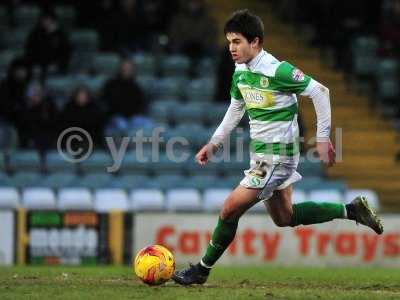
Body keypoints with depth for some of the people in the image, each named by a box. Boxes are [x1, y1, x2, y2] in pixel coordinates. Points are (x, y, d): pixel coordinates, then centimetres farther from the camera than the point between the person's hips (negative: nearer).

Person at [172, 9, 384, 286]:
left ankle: (202, 270, 4)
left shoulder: (277, 71, -23)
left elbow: (320, 92, -16)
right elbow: (236, 108, 19)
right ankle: (351, 211, 27)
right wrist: (214, 144, 15)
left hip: (278, 154, -9)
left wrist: (323, 138, -14)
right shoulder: (240, 71, 3)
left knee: (230, 209, -10)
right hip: (260, 151, 9)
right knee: (284, 218, 18)